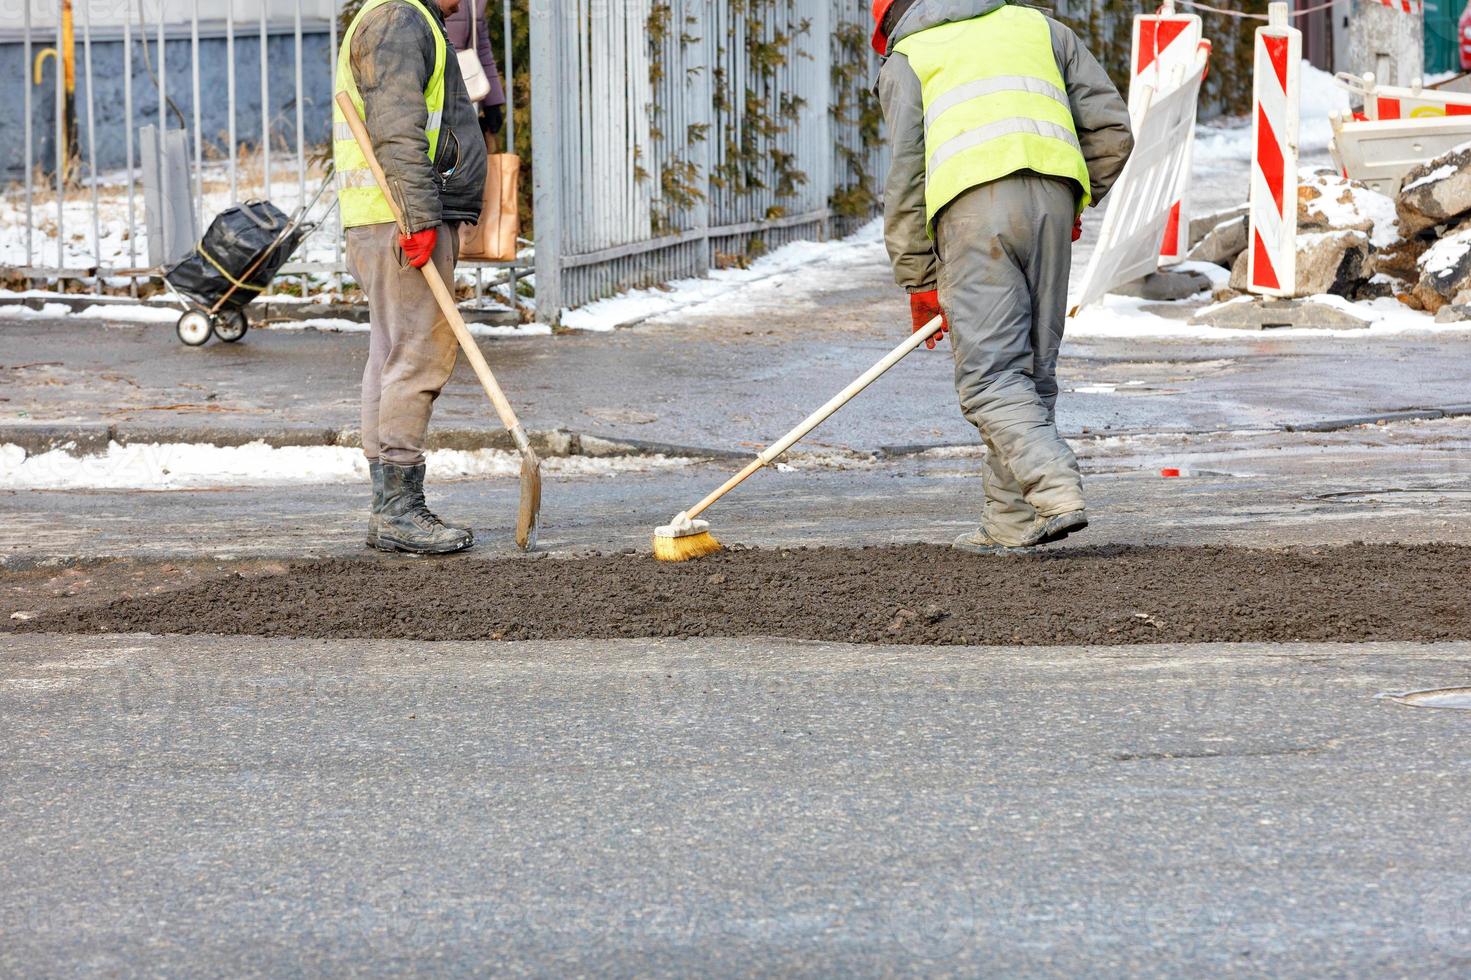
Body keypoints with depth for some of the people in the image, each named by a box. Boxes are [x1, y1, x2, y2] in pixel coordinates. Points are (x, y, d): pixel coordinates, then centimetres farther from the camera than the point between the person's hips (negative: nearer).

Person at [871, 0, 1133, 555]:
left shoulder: (905, 60, 18)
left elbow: (905, 177, 10)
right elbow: (1111, 127, 19)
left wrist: (919, 280, 14)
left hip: (972, 207, -4)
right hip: (1053, 197, 4)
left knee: (989, 376, -6)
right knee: (1033, 370, 11)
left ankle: (1058, 492, -24)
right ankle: (1009, 523, 11)